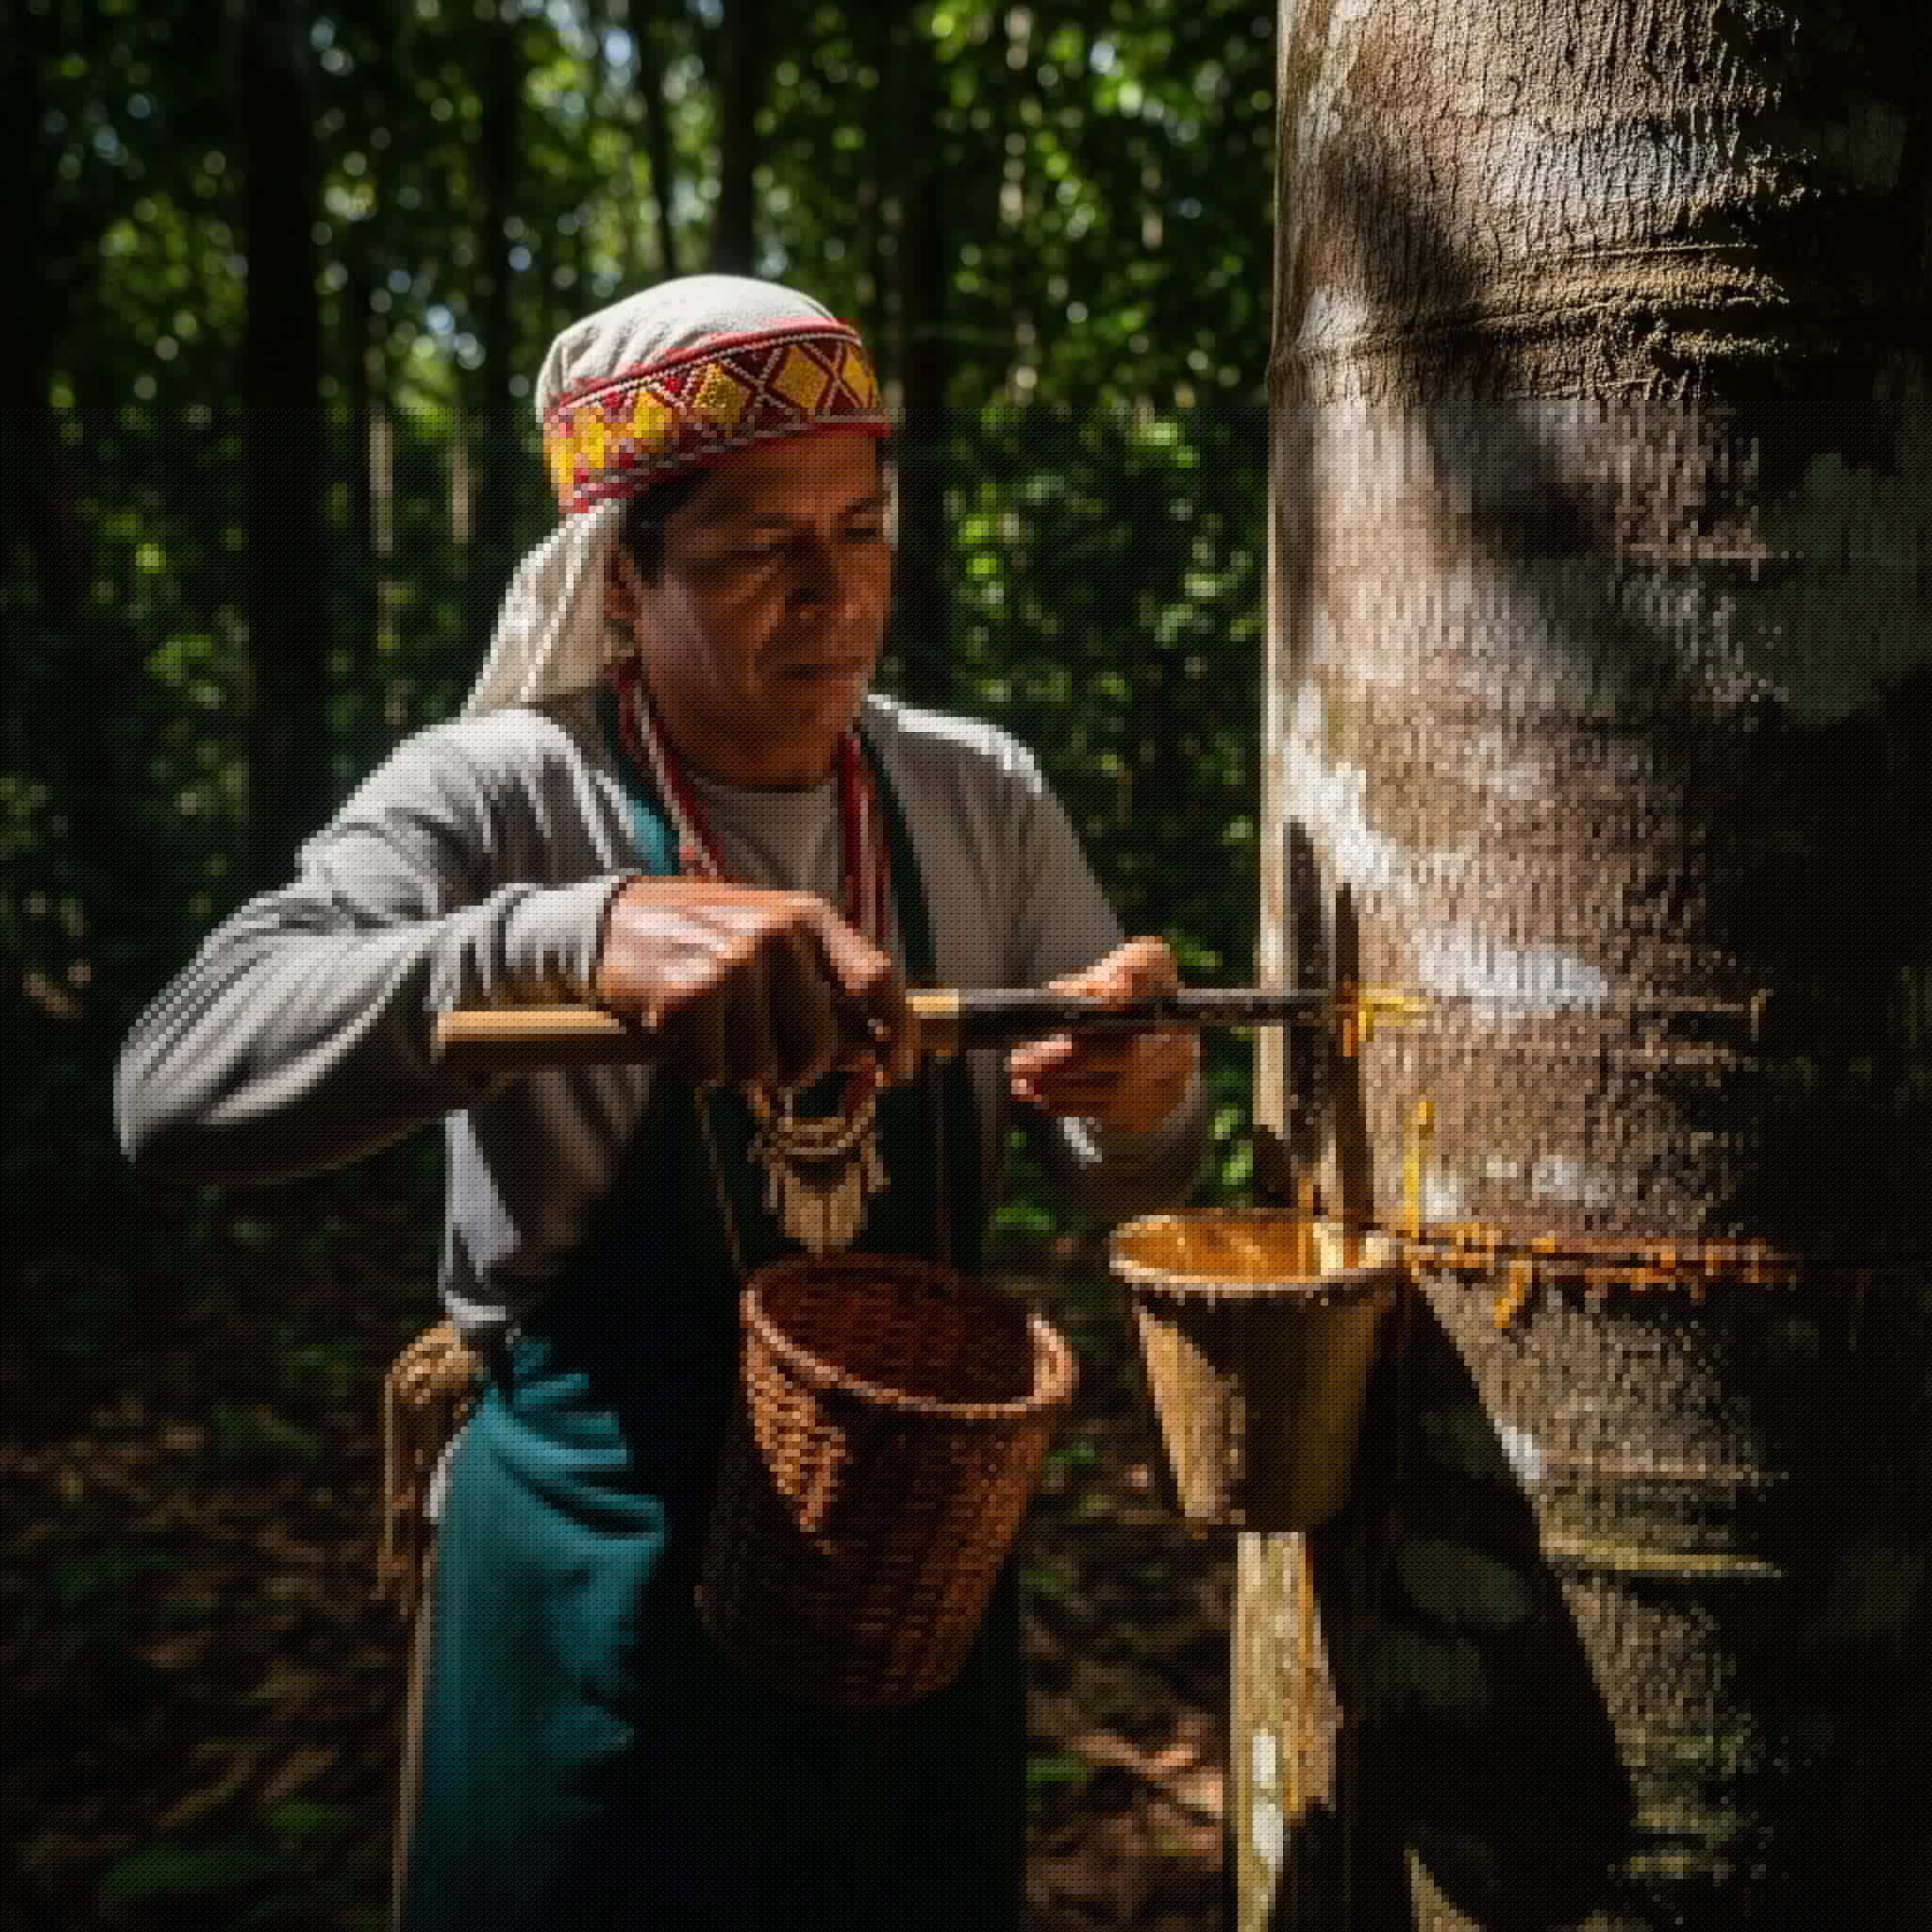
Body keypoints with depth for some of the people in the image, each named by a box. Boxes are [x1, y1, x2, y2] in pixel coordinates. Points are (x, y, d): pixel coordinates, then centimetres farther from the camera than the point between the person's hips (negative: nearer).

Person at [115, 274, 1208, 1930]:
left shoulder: (982, 797, -2)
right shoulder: (499, 795, -14)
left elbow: (1129, 1177, 1)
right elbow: (179, 1088, -29)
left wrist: (1139, 1095, -23)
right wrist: (575, 930, -44)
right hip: (608, 1563, -3)